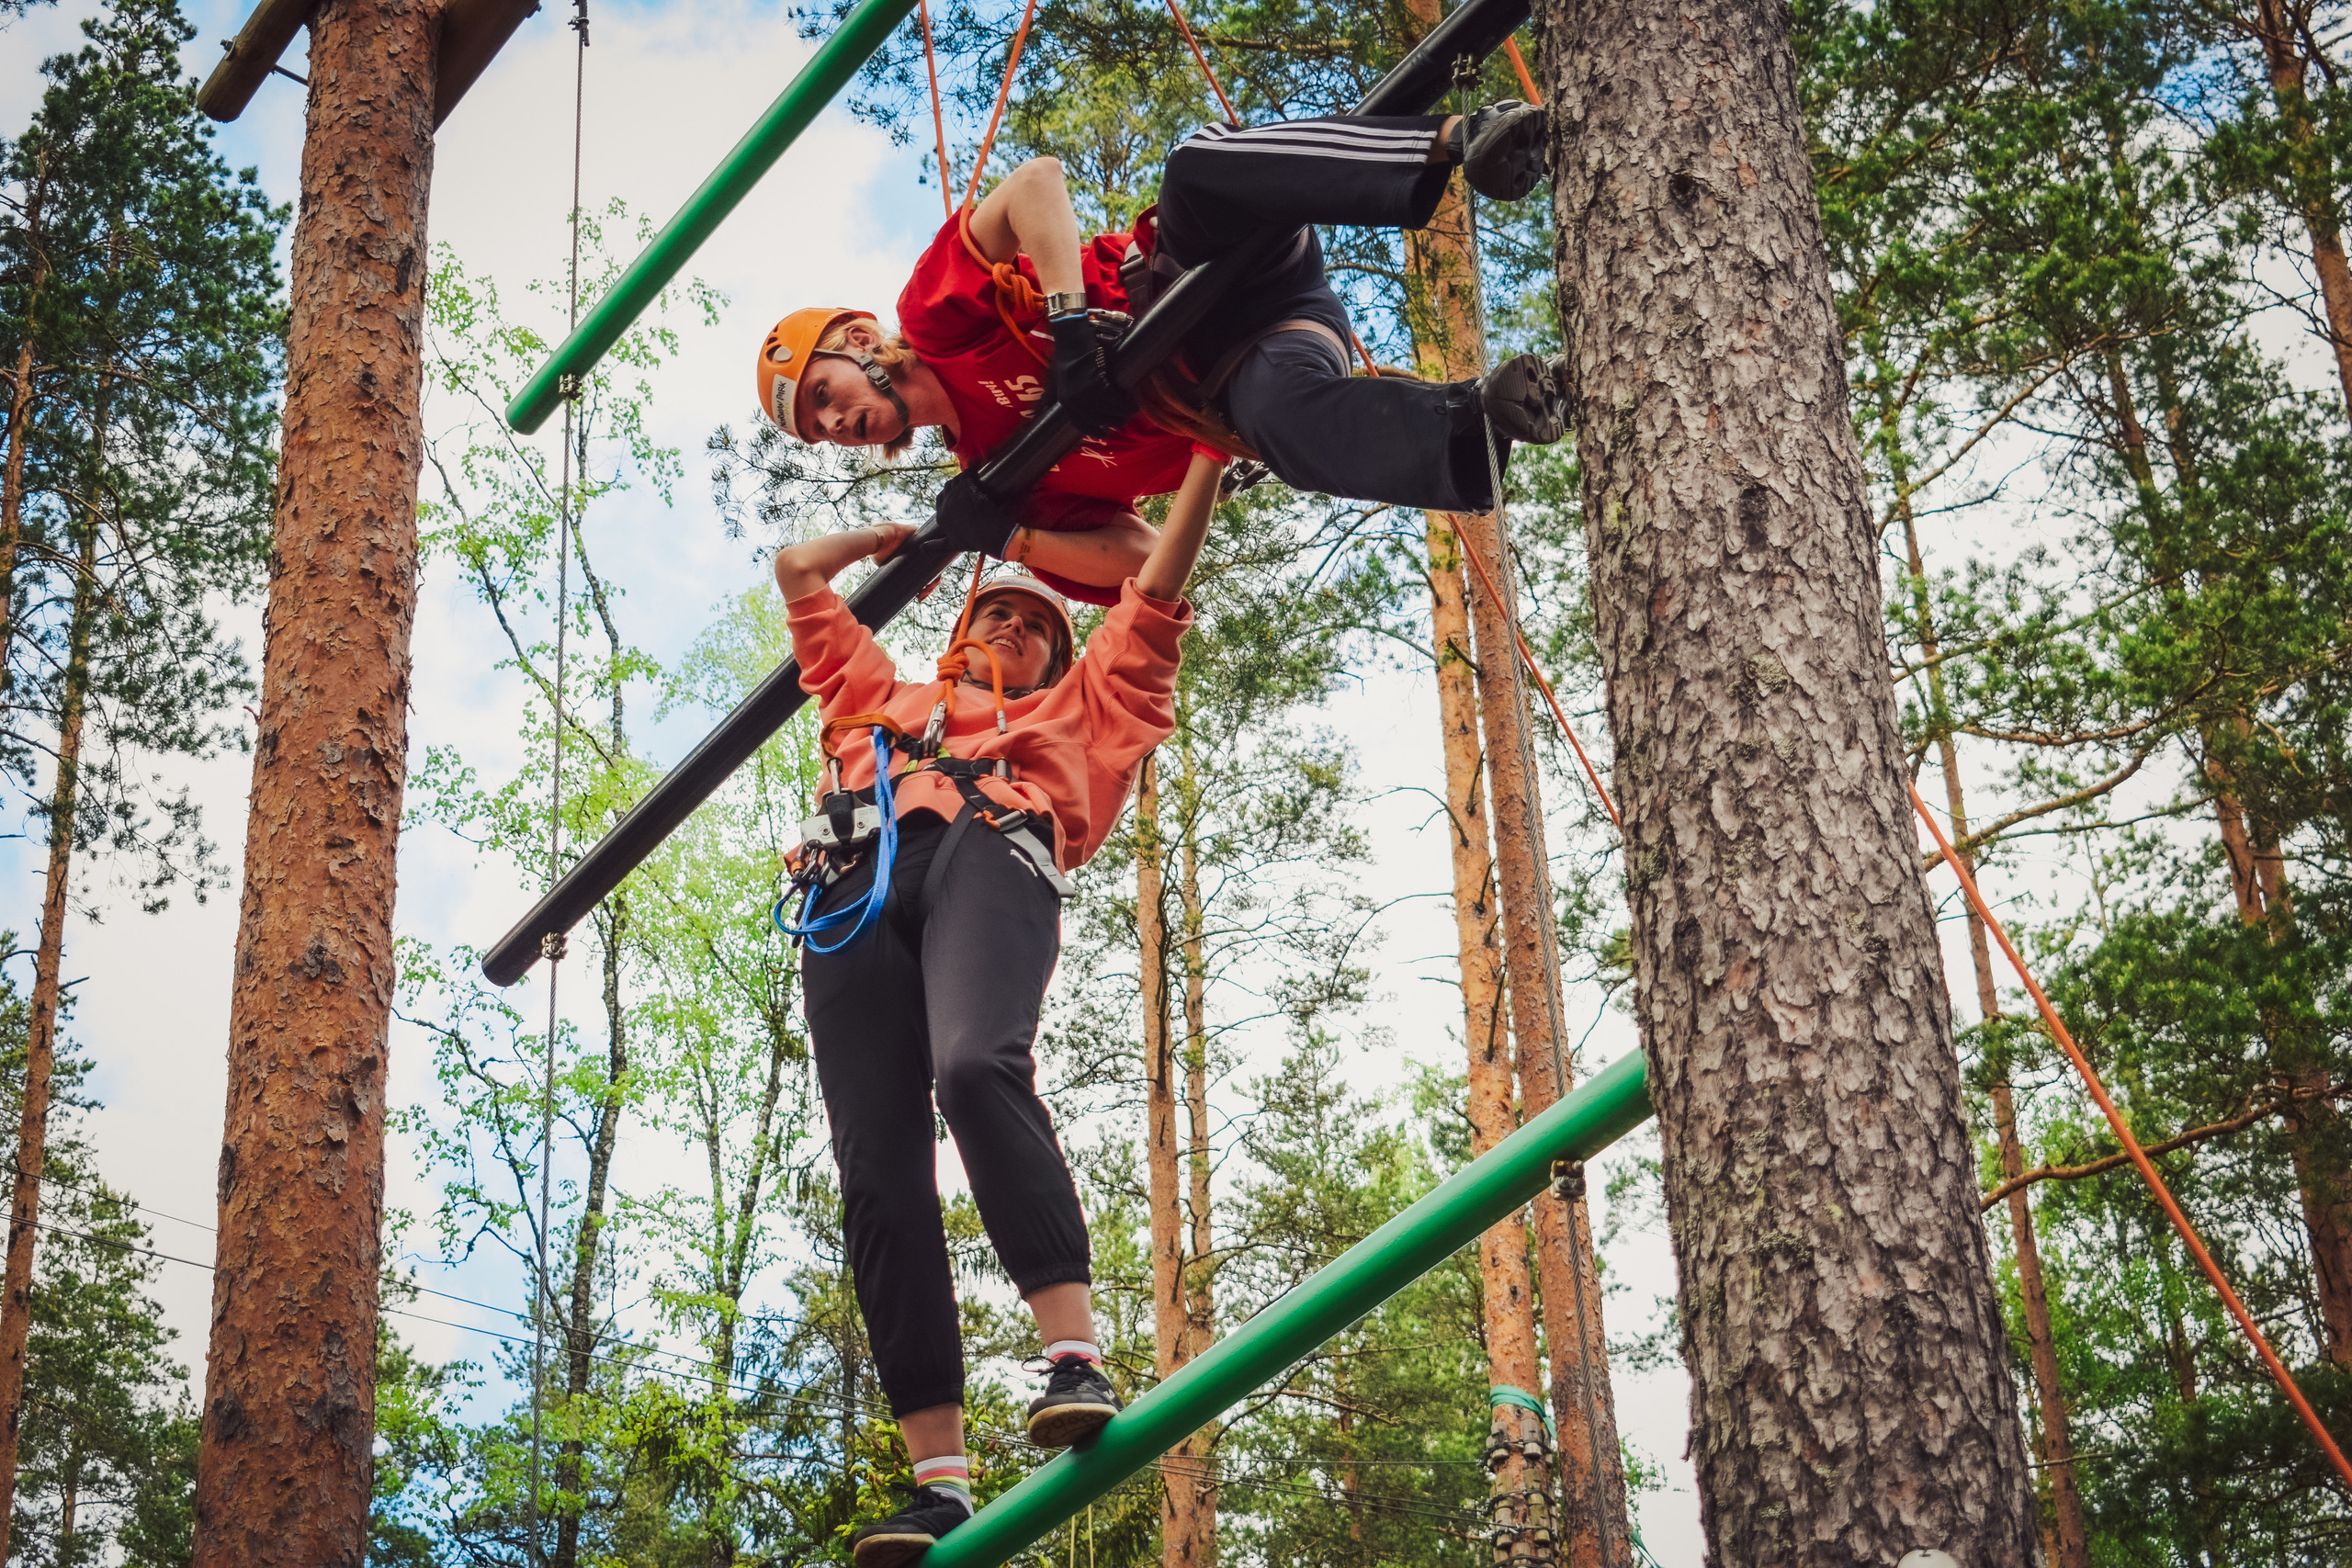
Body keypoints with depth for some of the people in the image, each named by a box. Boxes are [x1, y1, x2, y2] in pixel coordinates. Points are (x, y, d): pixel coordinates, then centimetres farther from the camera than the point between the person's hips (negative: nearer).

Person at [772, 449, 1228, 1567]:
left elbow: (1156, 584, 37)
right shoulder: (883, 697, 43)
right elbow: (800, 571, 51)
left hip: (986, 858, -2)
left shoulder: (1076, 708, 37)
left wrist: (1211, 451, 42)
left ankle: (1075, 1356, -42)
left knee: (977, 1068, -35)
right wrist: (906, 533, 63)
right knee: (876, 1170, -17)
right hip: (856, 889, 2)